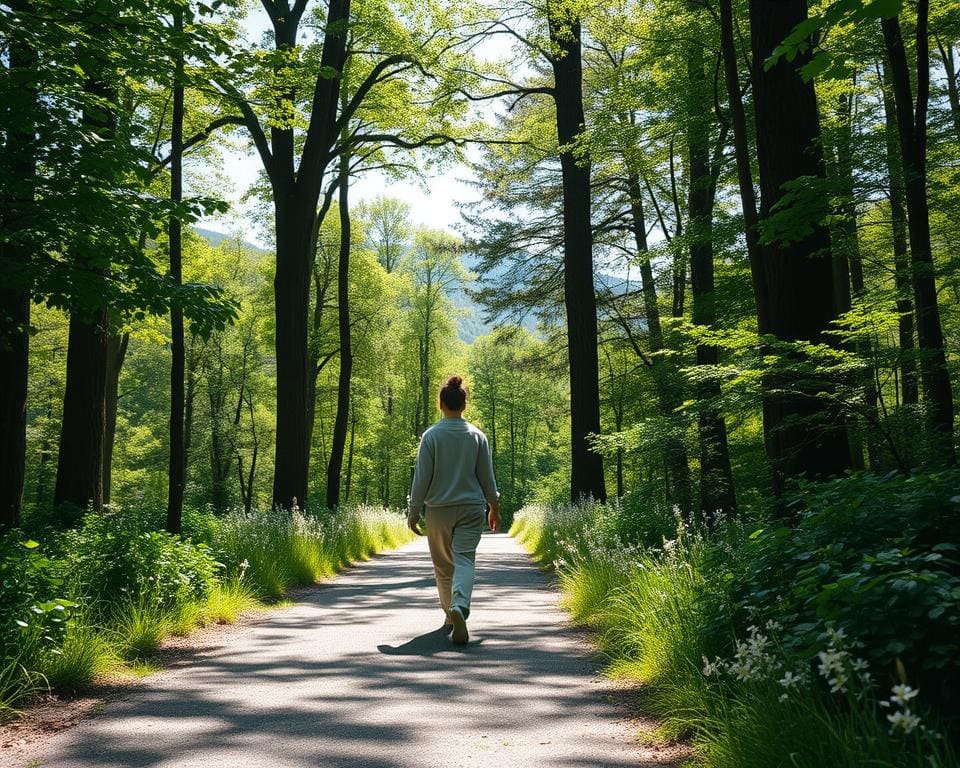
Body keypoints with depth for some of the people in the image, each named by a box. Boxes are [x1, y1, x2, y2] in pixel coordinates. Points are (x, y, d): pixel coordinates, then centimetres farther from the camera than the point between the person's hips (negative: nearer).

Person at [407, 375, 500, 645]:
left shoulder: (431, 435, -5)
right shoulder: (477, 436, 1)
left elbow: (422, 476, -5)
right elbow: (487, 476, 6)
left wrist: (414, 511, 1)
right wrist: (494, 507, 17)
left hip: (439, 510, -1)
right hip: (471, 508, 1)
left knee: (443, 566, 14)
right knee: (465, 560, -4)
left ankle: (450, 613, 25)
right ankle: (459, 608, -28)